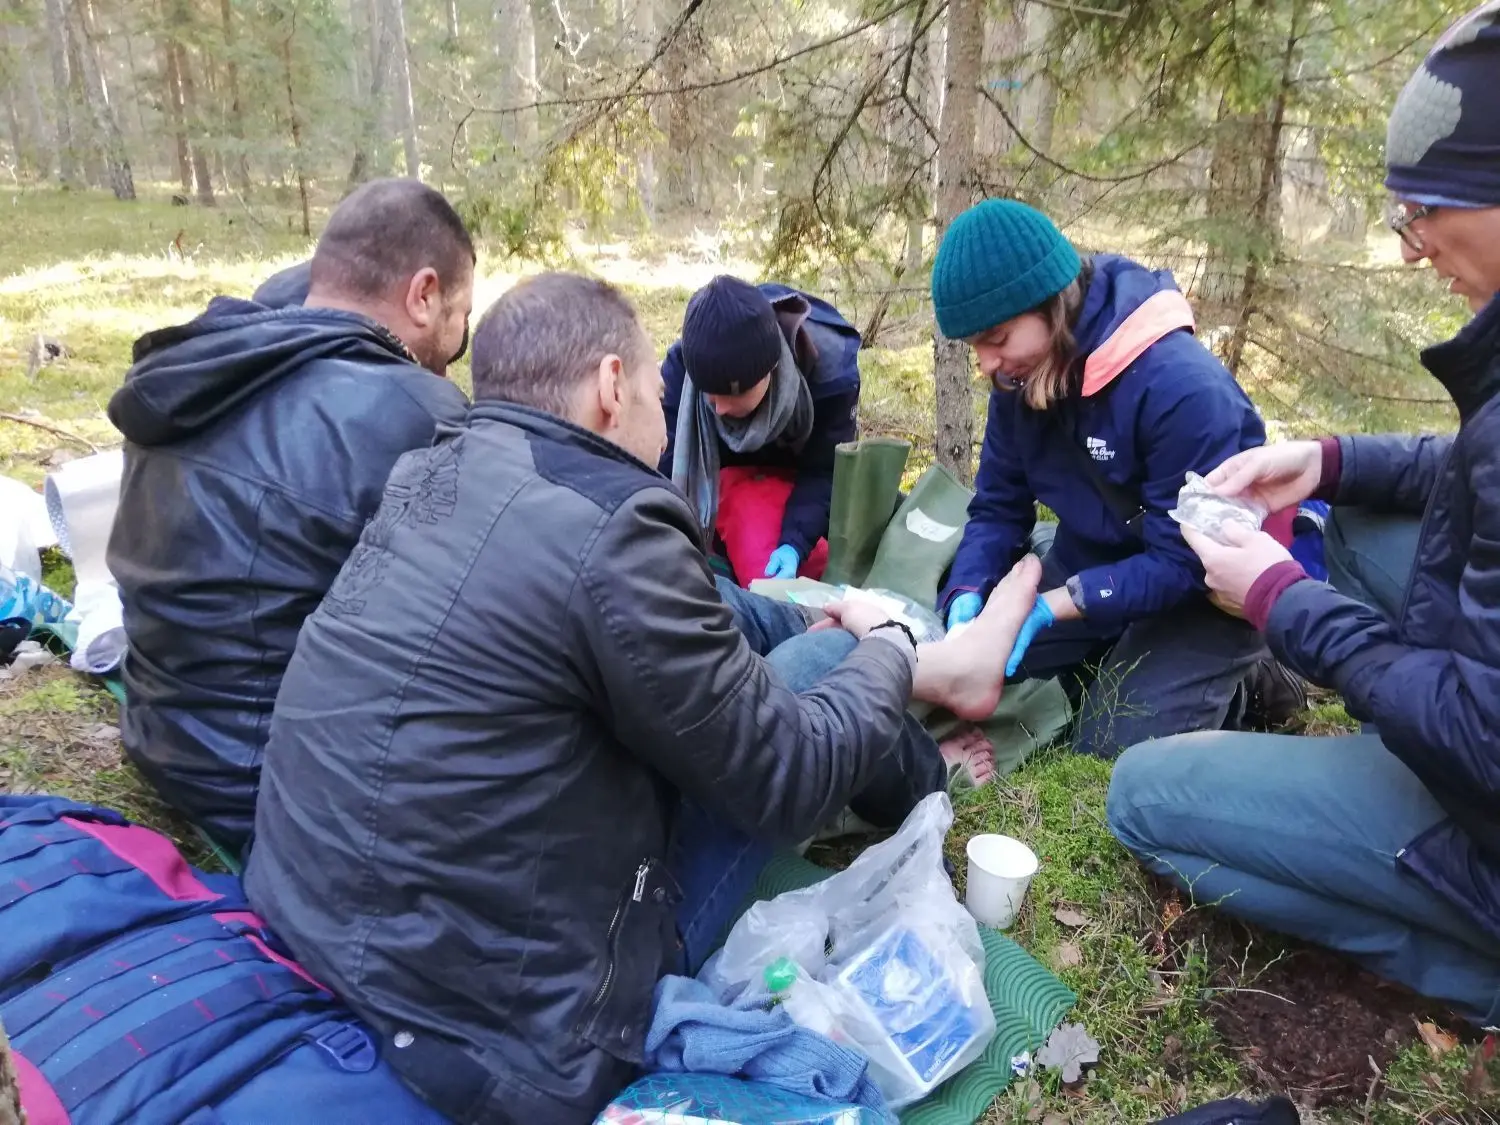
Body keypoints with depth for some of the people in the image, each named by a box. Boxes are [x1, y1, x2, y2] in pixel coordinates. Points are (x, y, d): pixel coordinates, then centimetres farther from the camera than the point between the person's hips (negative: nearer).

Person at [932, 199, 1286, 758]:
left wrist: (1051, 608, -33)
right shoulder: (1019, 378, -10)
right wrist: (969, 595, -22)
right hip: (1090, 570, 6)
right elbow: (998, 508, -3)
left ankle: (1244, 684, 12)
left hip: (1202, 594, -6)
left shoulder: (1184, 389, -31)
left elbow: (1184, 562, -27)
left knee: (1111, 748, -14)